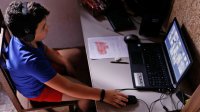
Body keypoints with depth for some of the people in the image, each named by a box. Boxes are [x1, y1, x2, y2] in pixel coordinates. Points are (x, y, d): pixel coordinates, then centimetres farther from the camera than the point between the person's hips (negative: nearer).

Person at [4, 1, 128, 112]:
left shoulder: (21, 37, -21)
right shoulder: (31, 61, -45)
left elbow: (45, 49, 1)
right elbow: (67, 88, -41)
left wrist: (66, 63, -4)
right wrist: (103, 95, -38)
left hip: (40, 70, 7)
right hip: (37, 89, -7)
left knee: (76, 53, 14)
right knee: (87, 95, -10)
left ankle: (74, 79, 39)